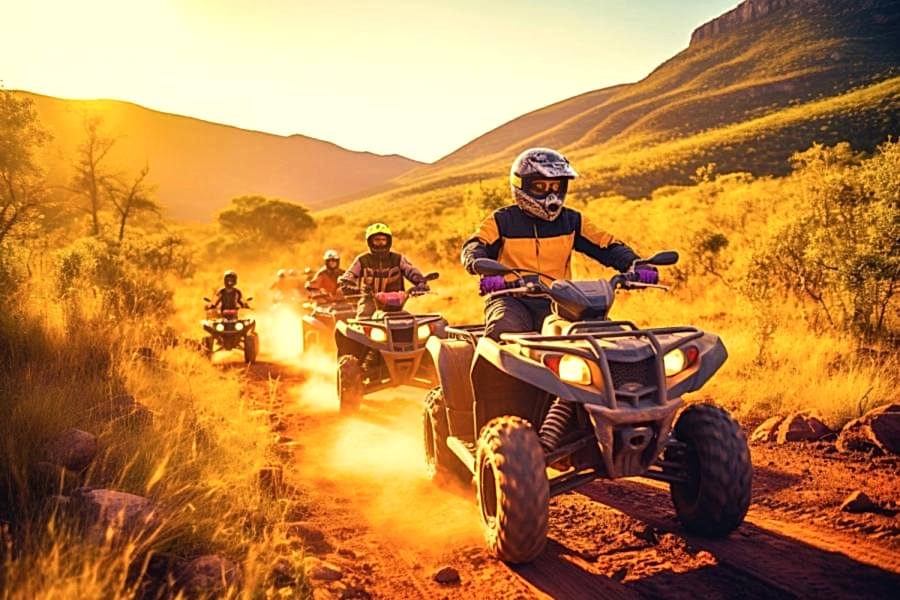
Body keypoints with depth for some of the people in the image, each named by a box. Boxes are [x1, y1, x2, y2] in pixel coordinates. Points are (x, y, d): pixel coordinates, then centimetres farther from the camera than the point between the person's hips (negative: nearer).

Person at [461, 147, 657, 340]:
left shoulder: (571, 221, 13)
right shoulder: (503, 221, 3)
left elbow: (607, 245, 8)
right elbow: (474, 247, -12)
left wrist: (634, 265, -13)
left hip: (556, 302, 3)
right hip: (512, 300, -3)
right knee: (504, 329, -37)